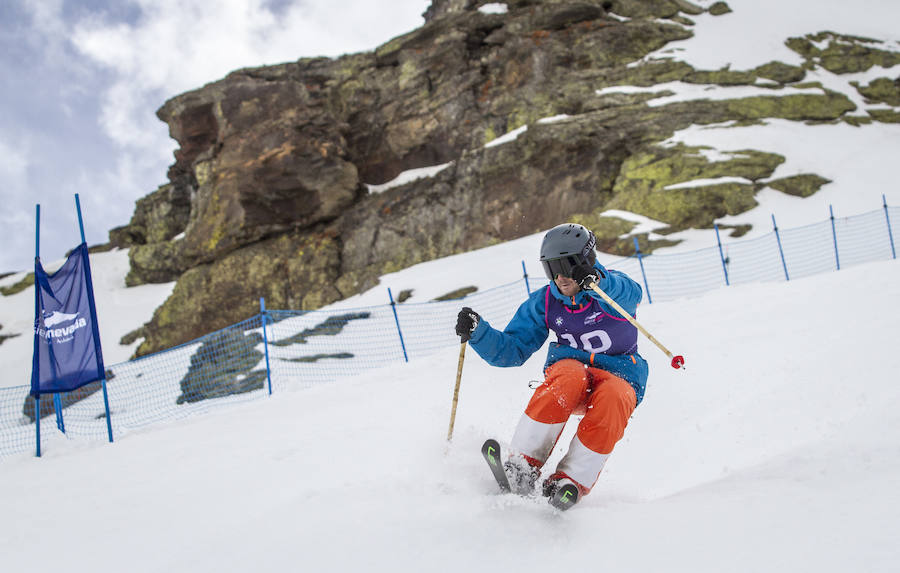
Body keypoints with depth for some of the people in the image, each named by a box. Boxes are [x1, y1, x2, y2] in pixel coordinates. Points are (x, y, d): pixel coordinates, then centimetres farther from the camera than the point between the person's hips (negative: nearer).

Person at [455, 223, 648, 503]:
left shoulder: (612, 285, -10)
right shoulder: (544, 302, 0)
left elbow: (632, 294, -35)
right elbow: (512, 349, 0)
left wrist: (598, 282, -57)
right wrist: (477, 332, -18)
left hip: (620, 377, -1)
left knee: (612, 398, -37)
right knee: (569, 376, -35)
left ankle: (573, 480, -29)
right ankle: (523, 464, -34)